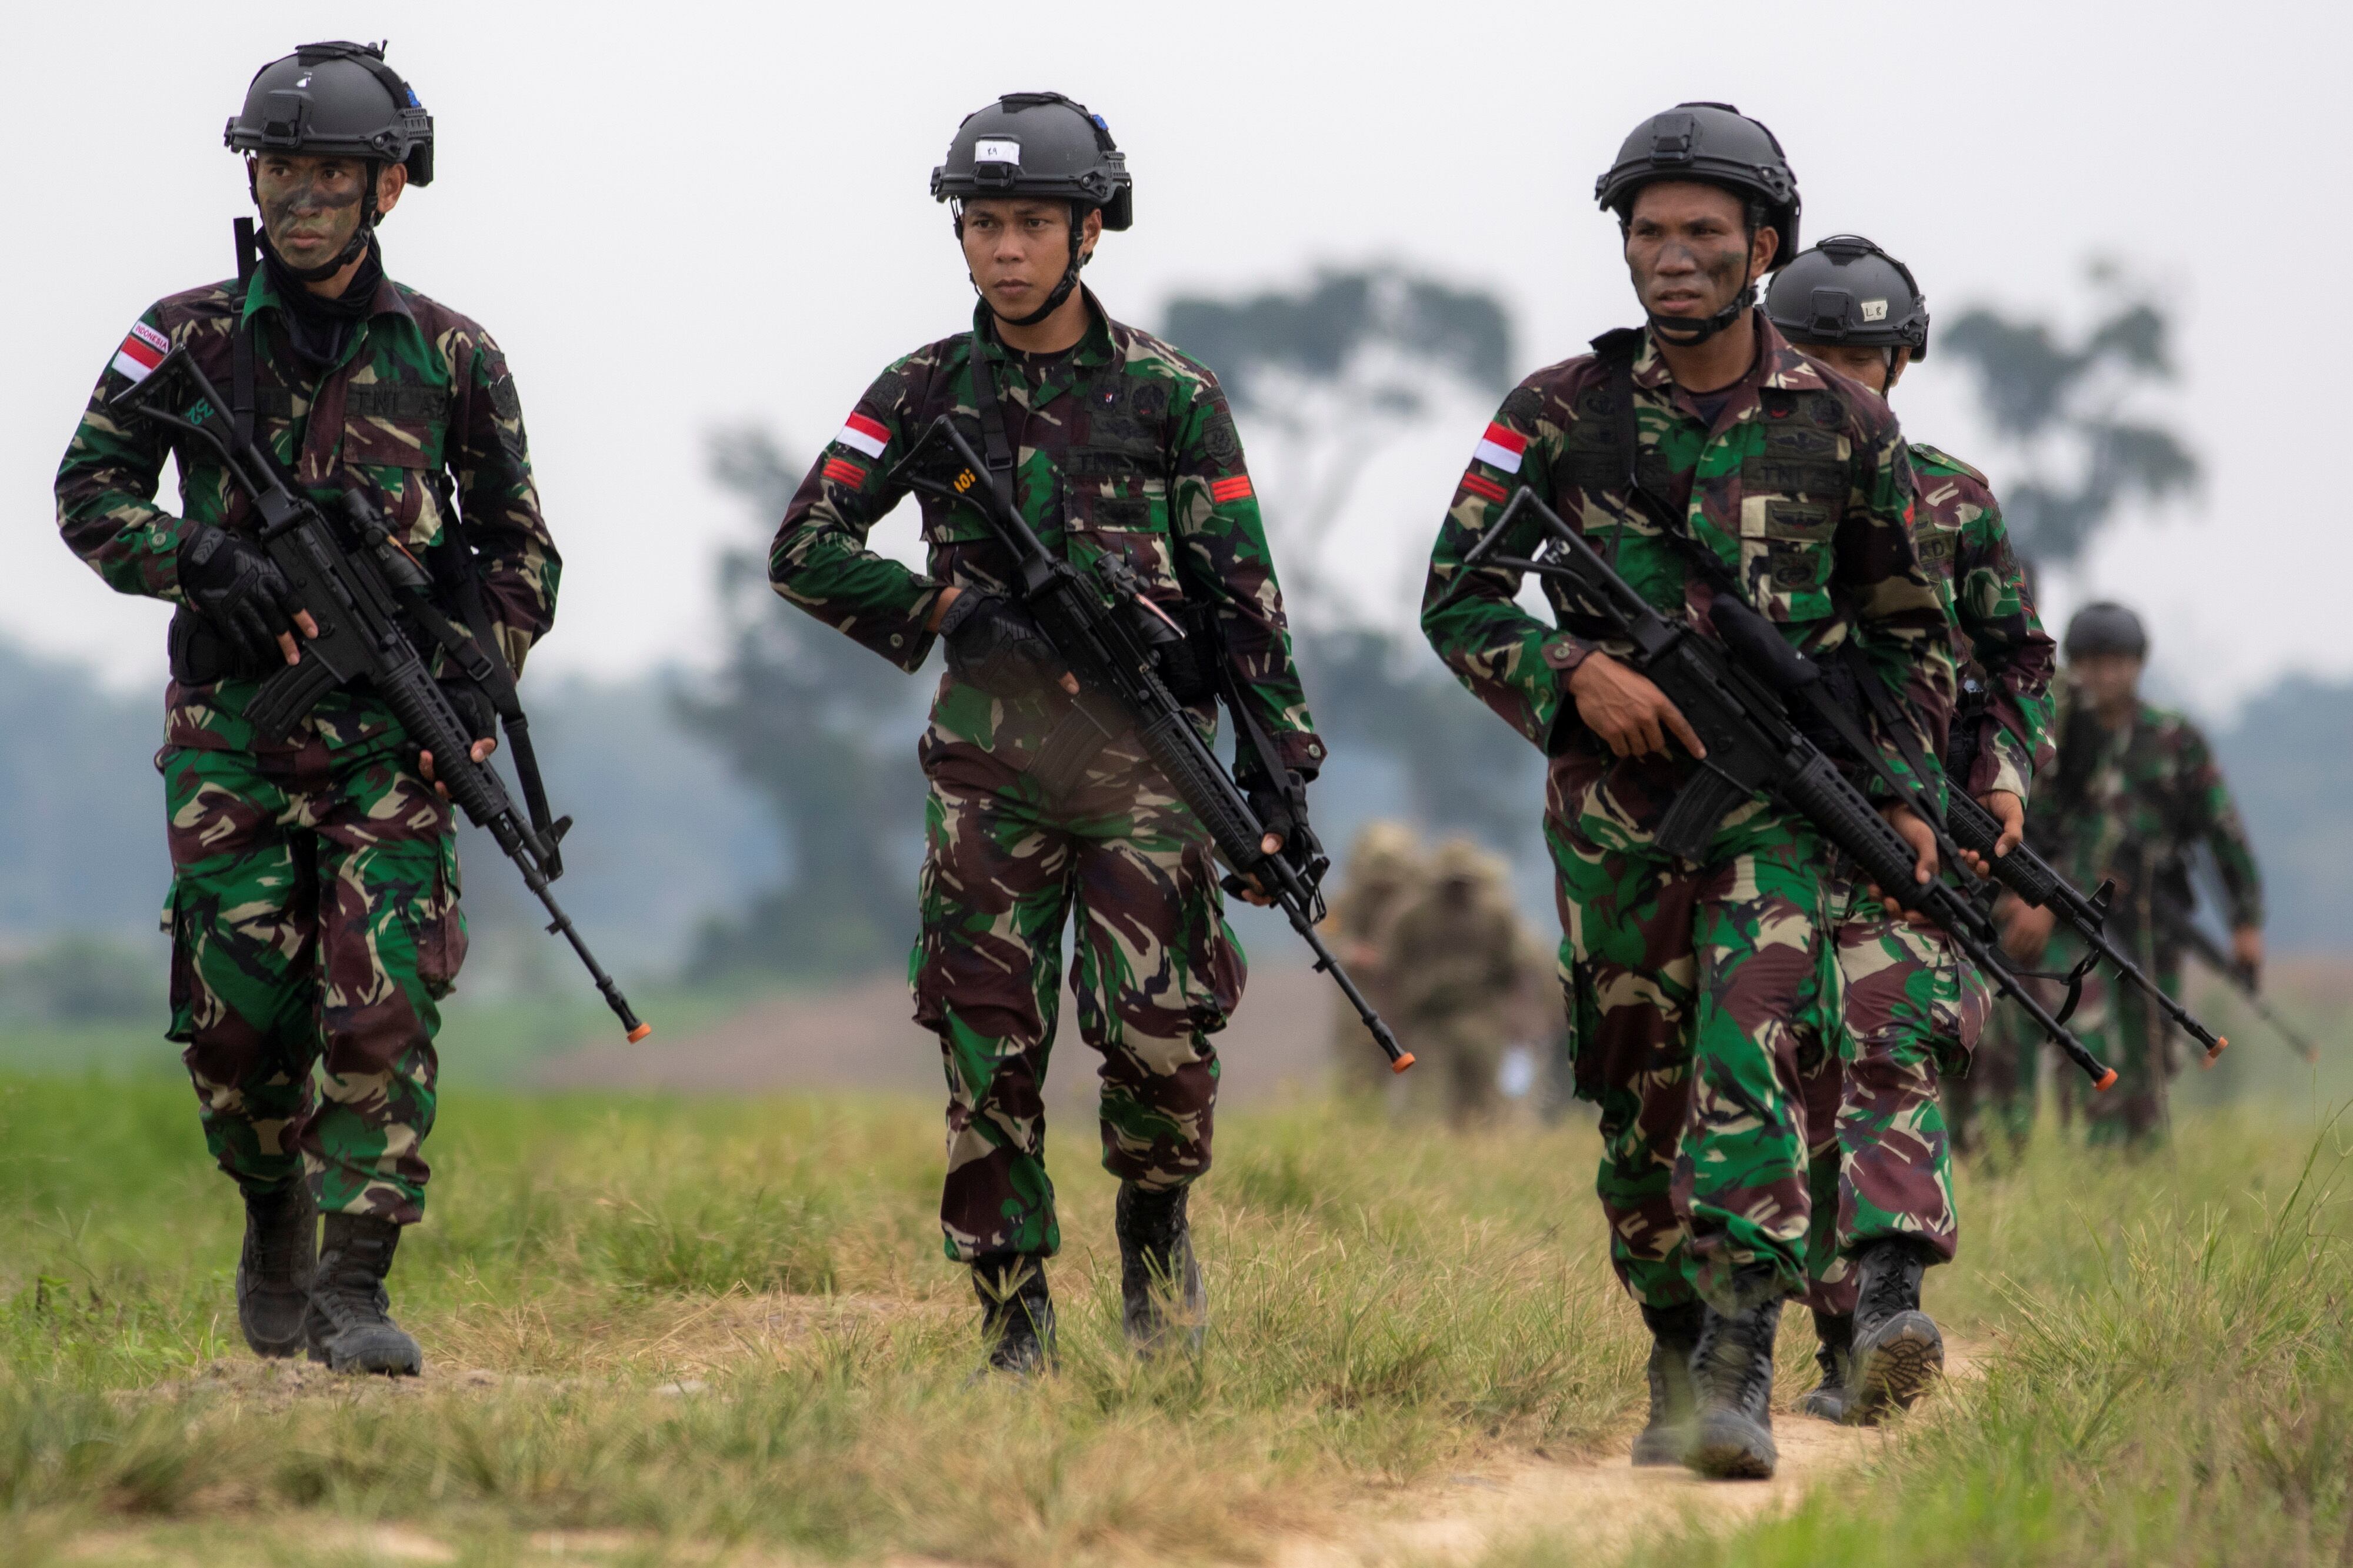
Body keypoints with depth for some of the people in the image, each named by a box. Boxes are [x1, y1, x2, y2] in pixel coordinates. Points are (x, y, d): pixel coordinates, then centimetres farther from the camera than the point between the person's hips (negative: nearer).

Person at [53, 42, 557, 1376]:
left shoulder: (450, 357, 5)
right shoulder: (189, 337, 4)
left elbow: (521, 546, 12)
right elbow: (90, 489, 1)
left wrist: (481, 678, -3)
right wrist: (203, 556, -17)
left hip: (389, 732, -1)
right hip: (230, 729, 1)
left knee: (385, 1005, -12)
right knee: (236, 1014, -1)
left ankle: (354, 1285, -8)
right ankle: (276, 1211, 27)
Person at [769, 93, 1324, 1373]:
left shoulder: (1172, 396, 2)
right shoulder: (929, 391, 6)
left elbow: (1245, 596, 4)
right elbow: (803, 549, 2)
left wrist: (1282, 768, 0)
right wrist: (947, 609, -10)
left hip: (1144, 768, -2)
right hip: (989, 772, 2)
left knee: (1160, 1029, -14)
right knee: (989, 1053, 0)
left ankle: (1154, 1224, 14)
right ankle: (1013, 1312, 9)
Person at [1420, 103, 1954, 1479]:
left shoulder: (1845, 425, 1)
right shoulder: (1562, 413, 0)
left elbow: (1909, 628, 13)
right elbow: (1457, 600, 1)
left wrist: (1908, 785, 4)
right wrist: (1575, 674, -15)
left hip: (1781, 800, -2)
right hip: (1615, 802, 2)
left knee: (1751, 1067, -19)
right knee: (1641, 1098, 7)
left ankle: (1742, 1373, -23)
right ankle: (1674, 1360, 24)